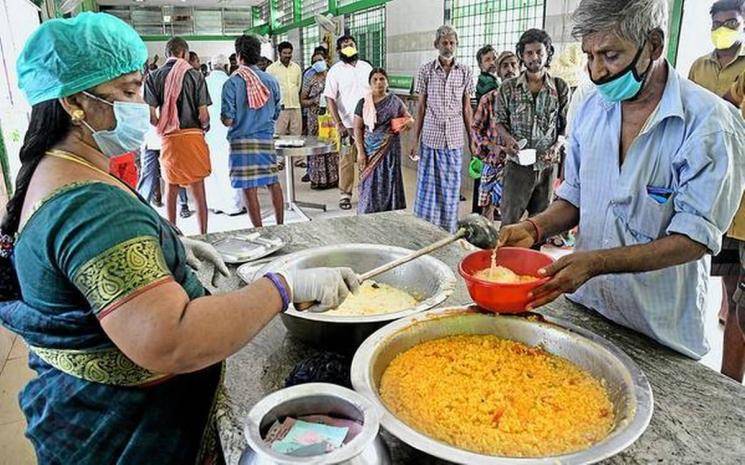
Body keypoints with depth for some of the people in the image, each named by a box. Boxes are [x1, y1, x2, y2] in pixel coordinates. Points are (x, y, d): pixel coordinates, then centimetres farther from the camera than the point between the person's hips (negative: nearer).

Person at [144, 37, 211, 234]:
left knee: (171, 189, 14)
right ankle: (203, 234, 8)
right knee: (198, 190, 5)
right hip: (194, 136, -2)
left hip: (168, 138, 2)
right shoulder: (195, 75, -2)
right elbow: (203, 115, -7)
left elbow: (151, 115, -4)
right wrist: (205, 127, 14)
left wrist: (162, 129, 14)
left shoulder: (154, 77, 3)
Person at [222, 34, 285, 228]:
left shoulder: (232, 83, -8)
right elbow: (276, 114, 11)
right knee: (273, 182, 14)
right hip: (267, 139, 4)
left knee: (249, 187, 0)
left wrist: (224, 118, 11)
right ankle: (280, 225, 20)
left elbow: (228, 120, -10)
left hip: (242, 141, -4)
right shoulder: (271, 80, 3)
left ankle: (259, 230, 3)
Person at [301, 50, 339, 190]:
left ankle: (333, 177, 12)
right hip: (316, 118, -1)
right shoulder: (310, 80, 4)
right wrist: (314, 101, -13)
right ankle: (318, 179, 5)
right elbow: (302, 101, 4)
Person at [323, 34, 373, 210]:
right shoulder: (335, 70, -2)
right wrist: (338, 124, -17)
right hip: (348, 124, -3)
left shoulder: (366, 67, 10)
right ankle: (345, 195, 11)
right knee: (347, 160, 1)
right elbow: (330, 98, -8)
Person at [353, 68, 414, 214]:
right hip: (370, 151, 0)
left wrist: (408, 122, -17)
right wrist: (360, 152, -8)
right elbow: (357, 129, 1)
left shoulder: (395, 102, 2)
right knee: (370, 187, 1)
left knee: (389, 184, 3)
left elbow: (410, 119, 8)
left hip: (390, 150, 0)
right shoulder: (363, 103, 2)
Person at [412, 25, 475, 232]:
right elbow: (421, 107, 2)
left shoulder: (465, 72, 4)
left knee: (451, 187, 8)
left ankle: (448, 233, 21)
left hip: (455, 139, 2)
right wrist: (415, 140, -1)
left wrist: (472, 139, 6)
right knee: (427, 185, 3)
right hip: (431, 137, -1)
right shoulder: (426, 70, 0)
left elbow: (467, 108, 8)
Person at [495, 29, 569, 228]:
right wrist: (508, 138, -13)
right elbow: (500, 121, 7)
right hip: (517, 164, -1)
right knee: (509, 220, -1)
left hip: (548, 166, 1)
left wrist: (557, 146, -12)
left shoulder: (560, 88, 3)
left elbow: (567, 125, 6)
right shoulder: (508, 88, 2)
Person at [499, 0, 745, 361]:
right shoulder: (591, 107, 0)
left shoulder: (710, 123, -17)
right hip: (583, 305, 5)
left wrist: (595, 262, -31)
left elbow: (694, 240, -21)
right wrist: (535, 228, -12)